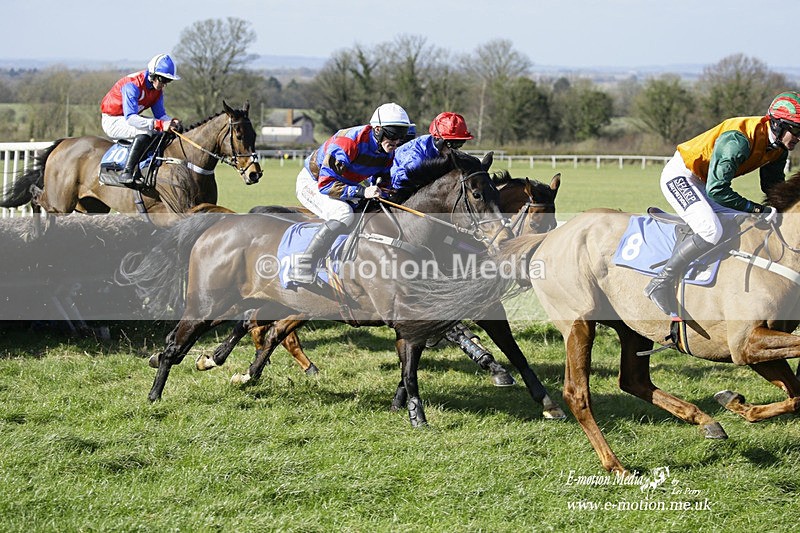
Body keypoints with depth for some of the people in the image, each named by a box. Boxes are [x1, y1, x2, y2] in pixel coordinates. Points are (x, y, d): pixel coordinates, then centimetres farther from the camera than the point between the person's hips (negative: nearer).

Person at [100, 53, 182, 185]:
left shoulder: (157, 89, -2)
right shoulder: (132, 85, -29)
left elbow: (160, 114, 2)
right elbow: (130, 118, -37)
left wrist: (172, 121, -23)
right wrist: (159, 124, -45)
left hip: (130, 118, 9)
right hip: (112, 121, -9)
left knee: (168, 132, 1)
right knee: (145, 131, -34)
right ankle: (127, 173, -37)